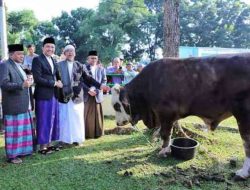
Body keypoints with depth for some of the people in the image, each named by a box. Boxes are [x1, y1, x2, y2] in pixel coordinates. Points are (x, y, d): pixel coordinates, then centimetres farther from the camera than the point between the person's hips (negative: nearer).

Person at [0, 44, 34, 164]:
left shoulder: (20, 66, 17)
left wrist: (28, 83, 11)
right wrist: (22, 85, -28)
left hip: (24, 105, 9)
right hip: (13, 106, -9)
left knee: (24, 129, 14)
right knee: (14, 130, -1)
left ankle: (22, 150, 26)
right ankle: (12, 155, 9)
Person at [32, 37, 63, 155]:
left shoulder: (53, 61, 16)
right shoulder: (37, 60, -8)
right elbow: (37, 79, -17)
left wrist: (58, 82, 1)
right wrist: (54, 83, -15)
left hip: (53, 95, 8)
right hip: (43, 95, -8)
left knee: (52, 120, 12)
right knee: (43, 121, 0)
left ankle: (49, 144, 24)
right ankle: (42, 147, 11)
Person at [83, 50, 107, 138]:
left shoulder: (101, 69, 9)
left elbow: (104, 81, 7)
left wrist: (96, 89, -8)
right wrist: (88, 90, -15)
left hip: (97, 95, 3)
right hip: (86, 95, -2)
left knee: (97, 115, 8)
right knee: (86, 116, 0)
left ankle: (97, 133, 17)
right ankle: (86, 134, 8)